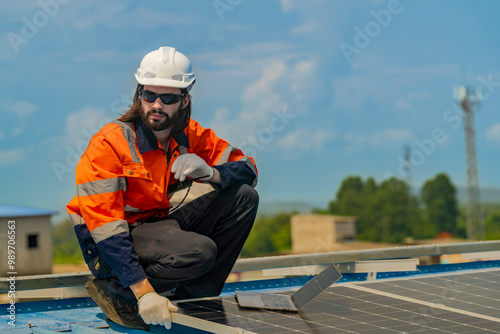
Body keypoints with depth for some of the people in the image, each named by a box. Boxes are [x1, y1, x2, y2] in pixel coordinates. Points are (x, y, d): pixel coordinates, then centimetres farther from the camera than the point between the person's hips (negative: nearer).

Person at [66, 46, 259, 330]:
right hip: (114, 243, -6)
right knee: (198, 251, -33)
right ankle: (112, 290, -8)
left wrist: (210, 173, -25)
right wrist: (142, 292, -32)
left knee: (244, 197, -8)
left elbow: (247, 169, 0)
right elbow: (103, 223, -25)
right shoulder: (108, 144, -20)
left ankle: (193, 297, -5)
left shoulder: (190, 135, -3)